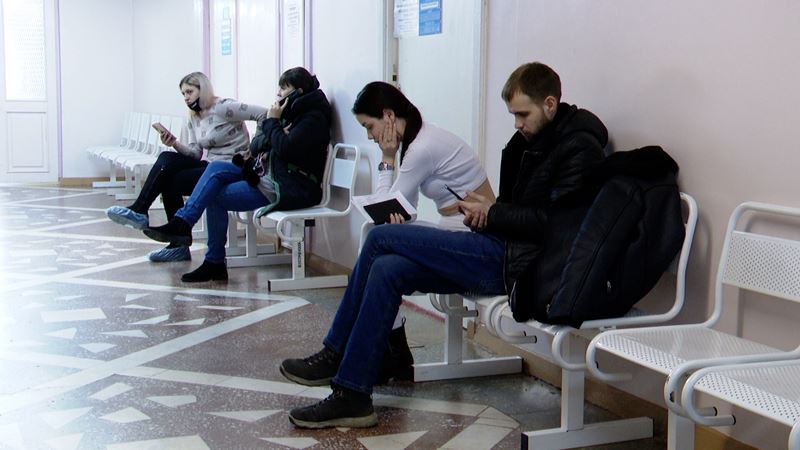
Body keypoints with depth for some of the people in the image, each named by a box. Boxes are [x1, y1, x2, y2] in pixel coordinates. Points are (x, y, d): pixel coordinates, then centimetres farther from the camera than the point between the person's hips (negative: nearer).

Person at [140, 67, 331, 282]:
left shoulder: (313, 117, -8)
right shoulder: (293, 112, 18)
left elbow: (286, 149, -24)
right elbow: (255, 146, 12)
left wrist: (273, 122, -9)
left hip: (291, 189, -9)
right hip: (270, 174, 9)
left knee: (215, 195, -11)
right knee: (217, 168, -7)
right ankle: (182, 223, -11)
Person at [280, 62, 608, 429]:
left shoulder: (579, 147, -9)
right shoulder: (529, 141, 18)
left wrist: (492, 214, -10)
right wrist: (486, 210, 0)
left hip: (518, 262, -9)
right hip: (504, 251, 9)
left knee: (381, 238, -10)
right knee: (386, 269, -8)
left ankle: (335, 355, 2)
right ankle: (352, 396, -4)